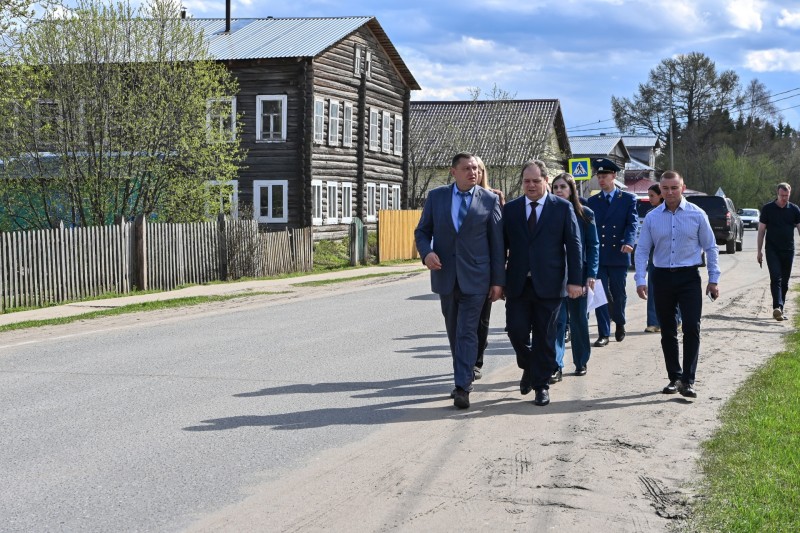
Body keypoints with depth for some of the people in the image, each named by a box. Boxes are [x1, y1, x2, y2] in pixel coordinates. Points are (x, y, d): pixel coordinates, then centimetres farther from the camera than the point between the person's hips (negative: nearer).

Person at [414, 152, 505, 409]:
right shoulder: (436, 196, 4)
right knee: (454, 332, 13)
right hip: (445, 276, 3)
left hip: (475, 277, -3)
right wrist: (426, 252, -13)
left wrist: (498, 280, -3)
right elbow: (422, 231, 9)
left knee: (467, 332, -9)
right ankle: (465, 376, 28)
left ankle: (462, 387, -9)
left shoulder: (489, 200, -1)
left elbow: (497, 242, 0)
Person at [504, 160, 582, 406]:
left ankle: (541, 385, 15)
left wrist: (575, 280, -7)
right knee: (516, 330, -2)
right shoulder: (510, 209, 7)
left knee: (545, 337, 3)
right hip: (517, 284, 2)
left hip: (548, 284, -2)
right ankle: (528, 368, 27)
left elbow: (574, 245, -1)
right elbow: (503, 245, 10)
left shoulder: (563, 208, 1)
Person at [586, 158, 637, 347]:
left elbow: (632, 223, -6)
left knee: (619, 294, 9)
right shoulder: (592, 201, 11)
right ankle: (604, 334, 0)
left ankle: (620, 323, 34)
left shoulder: (628, 199, 4)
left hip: (618, 254, -1)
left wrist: (628, 242, -24)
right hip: (597, 255, 1)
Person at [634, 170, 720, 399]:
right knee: (667, 331, 9)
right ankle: (674, 377, 20)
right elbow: (642, 250, 6)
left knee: (691, 328, -10)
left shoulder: (697, 215, 0)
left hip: (689, 277, -2)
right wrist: (640, 279, -4)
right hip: (662, 277, 2)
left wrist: (713, 279, 1)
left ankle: (687, 380, -6)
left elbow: (711, 247, 5)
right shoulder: (652, 217, 4)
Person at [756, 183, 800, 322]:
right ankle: (777, 307, -25)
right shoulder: (768, 209, 0)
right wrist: (759, 251, 0)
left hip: (788, 251, 3)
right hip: (772, 250, -3)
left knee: (784, 282, 8)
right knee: (775, 278, -15)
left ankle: (779, 310, 17)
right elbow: (761, 230, 3)